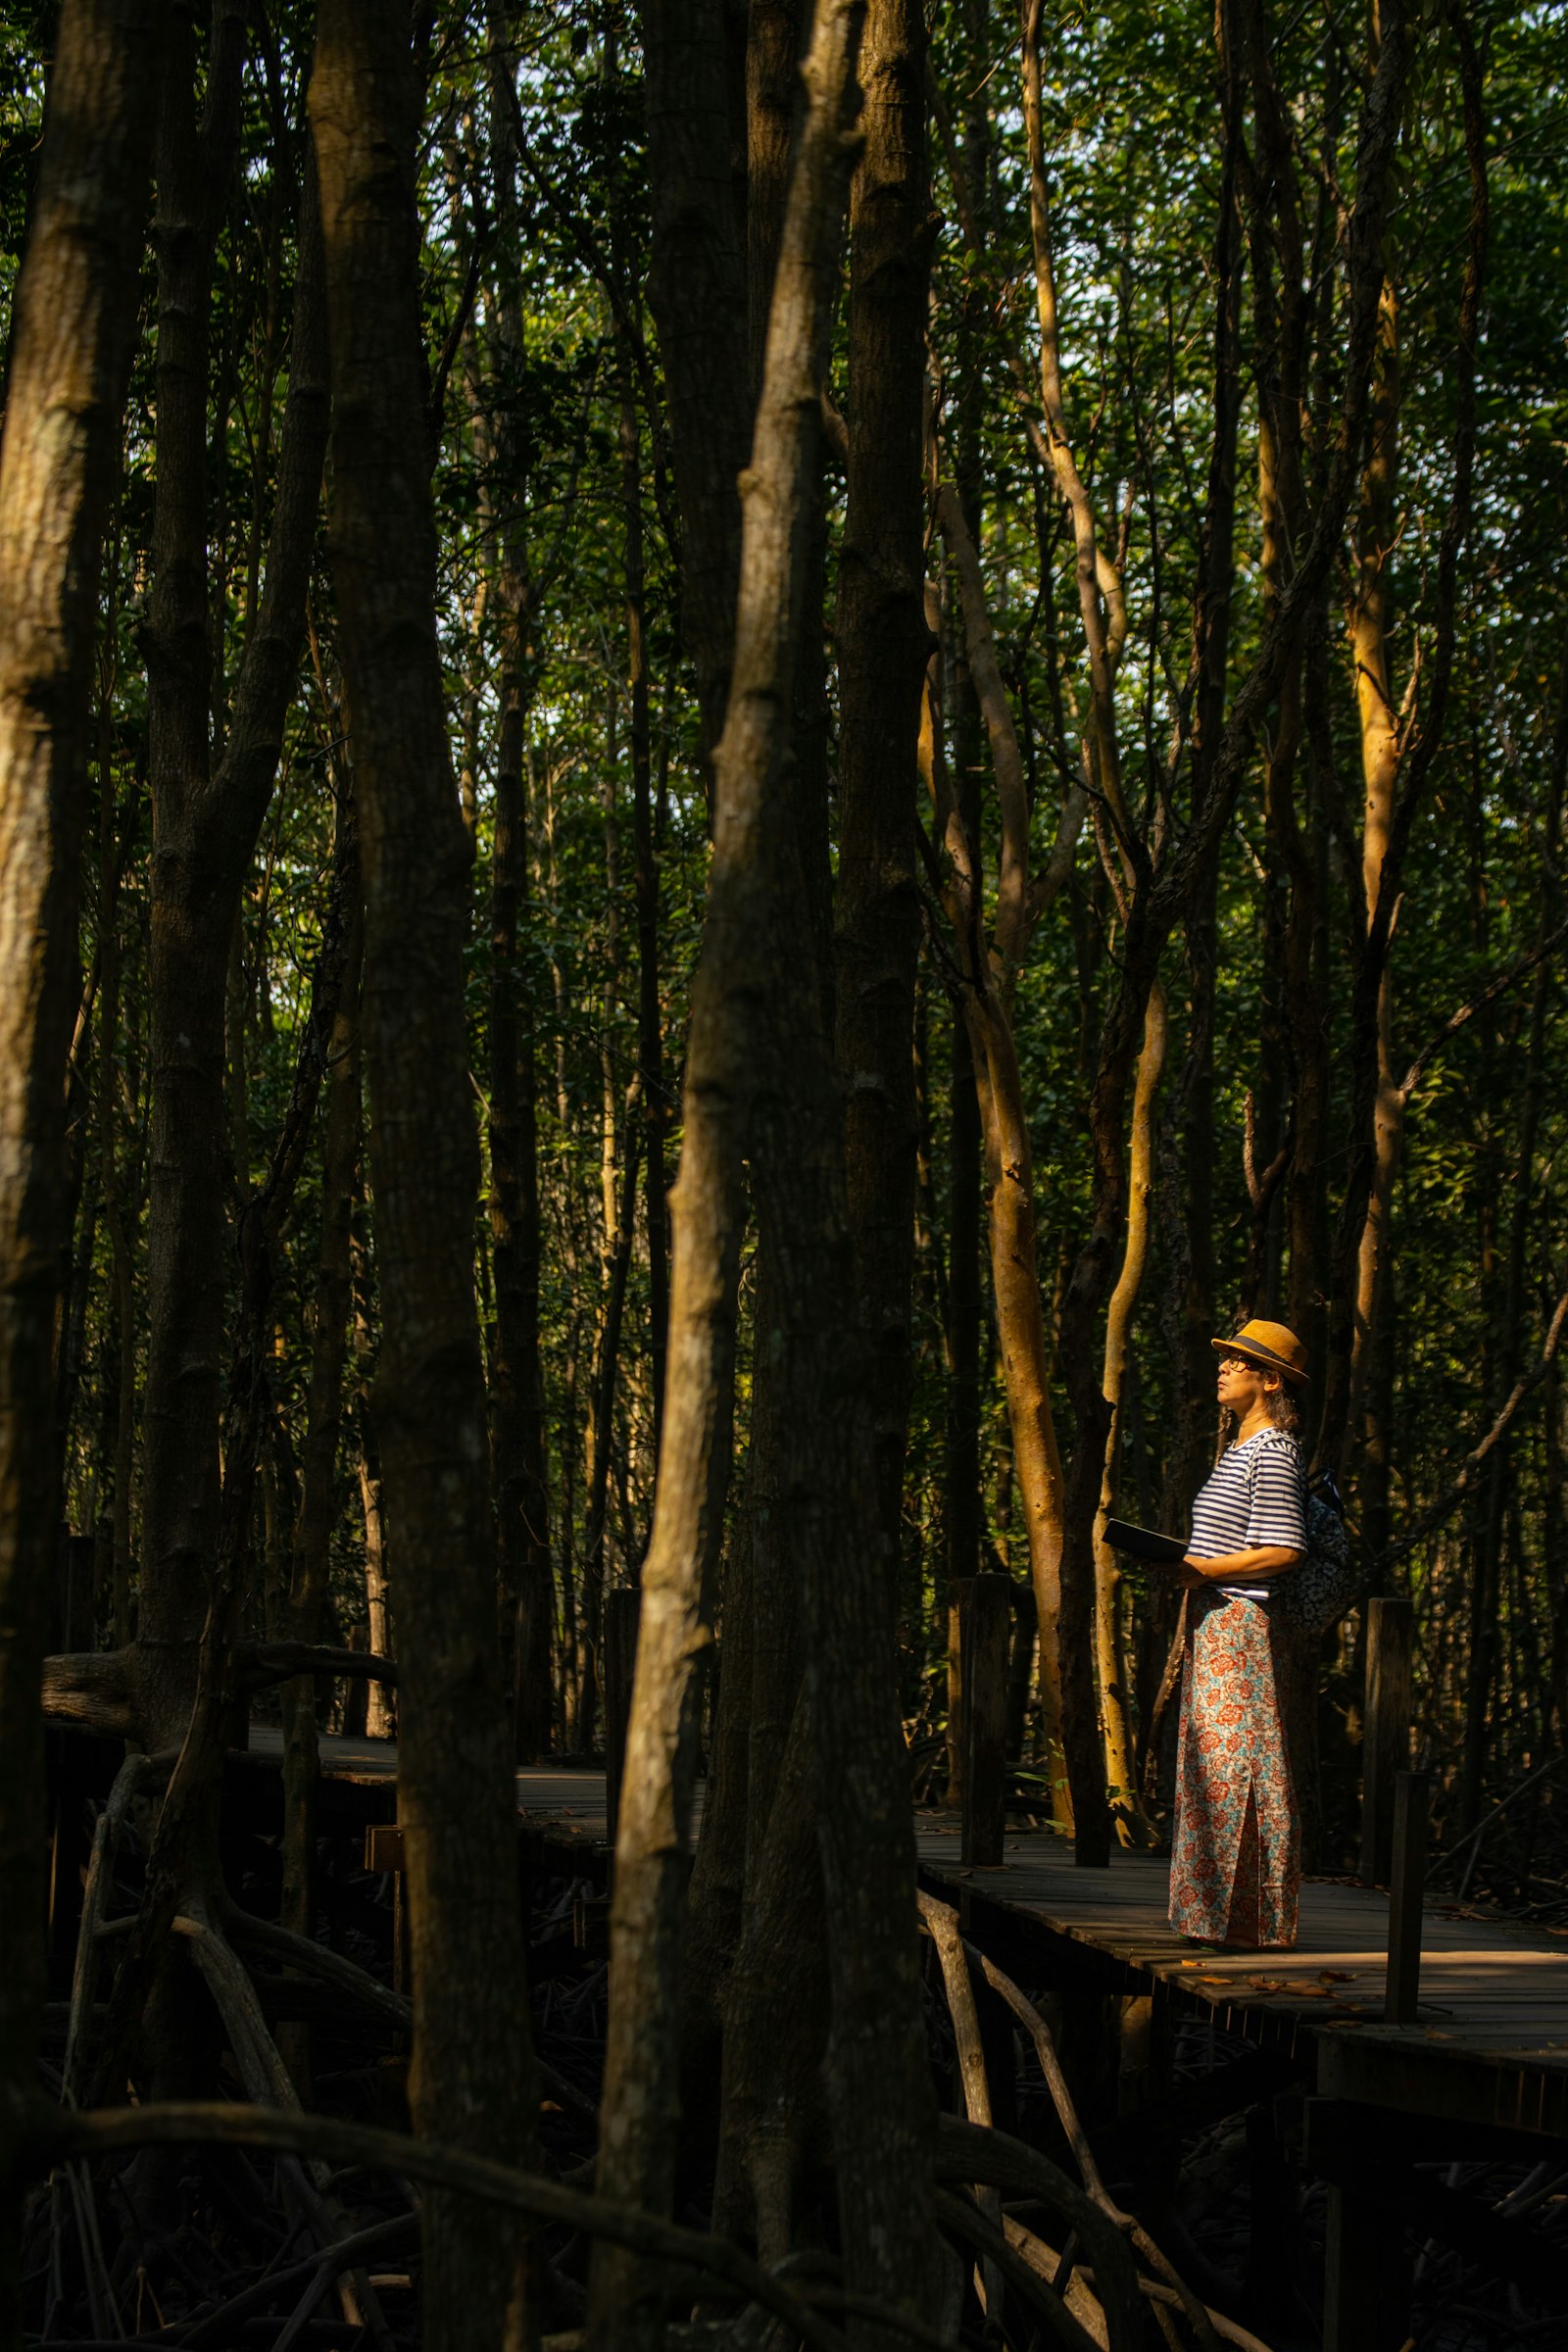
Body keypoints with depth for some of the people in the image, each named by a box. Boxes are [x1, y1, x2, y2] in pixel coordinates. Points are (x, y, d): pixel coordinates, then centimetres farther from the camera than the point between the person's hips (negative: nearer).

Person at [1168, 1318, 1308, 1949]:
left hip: (1242, 1624, -10)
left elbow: (1282, 1552, -19)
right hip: (1216, 1624, 10)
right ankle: (1220, 1916, 15)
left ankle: (1254, 1921, -6)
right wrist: (1179, 1564, 10)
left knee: (1236, 1767, -9)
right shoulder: (1240, 1449, 19)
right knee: (1213, 1768, 11)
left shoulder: (1272, 1452, -12)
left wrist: (1198, 1569, -18)